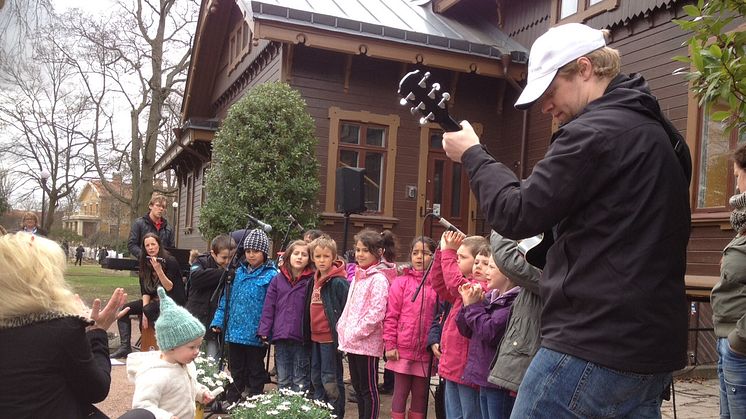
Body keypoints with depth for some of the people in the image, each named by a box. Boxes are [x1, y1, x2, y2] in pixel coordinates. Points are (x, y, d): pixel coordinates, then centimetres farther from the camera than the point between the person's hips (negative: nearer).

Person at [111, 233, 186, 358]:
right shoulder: (145, 263, 5)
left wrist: (159, 270, -32)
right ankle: (125, 347, -11)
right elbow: (145, 291, 1)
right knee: (125, 308, -7)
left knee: (149, 310, -32)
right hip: (155, 300, 7)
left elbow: (169, 288, -19)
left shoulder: (170, 261, -13)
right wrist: (144, 311, -12)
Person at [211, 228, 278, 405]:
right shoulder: (238, 272, 8)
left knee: (255, 372, 11)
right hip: (234, 332, 5)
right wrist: (218, 321, 5)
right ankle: (232, 402, 31)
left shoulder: (271, 275, -9)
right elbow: (226, 299, 12)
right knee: (236, 371, 18)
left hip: (255, 335, -5)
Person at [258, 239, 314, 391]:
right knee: (282, 380, 13)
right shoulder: (278, 279, 6)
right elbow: (269, 306, 5)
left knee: (300, 382, 7)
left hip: (302, 338, -3)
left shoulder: (312, 280, -3)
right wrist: (264, 331, -1)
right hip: (281, 337, 3)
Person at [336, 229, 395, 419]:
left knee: (369, 389, 0)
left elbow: (376, 313, -20)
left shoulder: (378, 279, -13)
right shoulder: (357, 276, 14)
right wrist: (343, 330, 9)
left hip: (367, 343, -8)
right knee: (358, 387, 16)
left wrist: (356, 333, -17)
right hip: (351, 343, 8)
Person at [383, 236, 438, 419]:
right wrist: (390, 345, -6)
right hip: (403, 350, -1)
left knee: (421, 395, 12)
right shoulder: (401, 282, -1)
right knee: (400, 394, 9)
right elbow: (391, 316, -3)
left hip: (425, 352, 1)